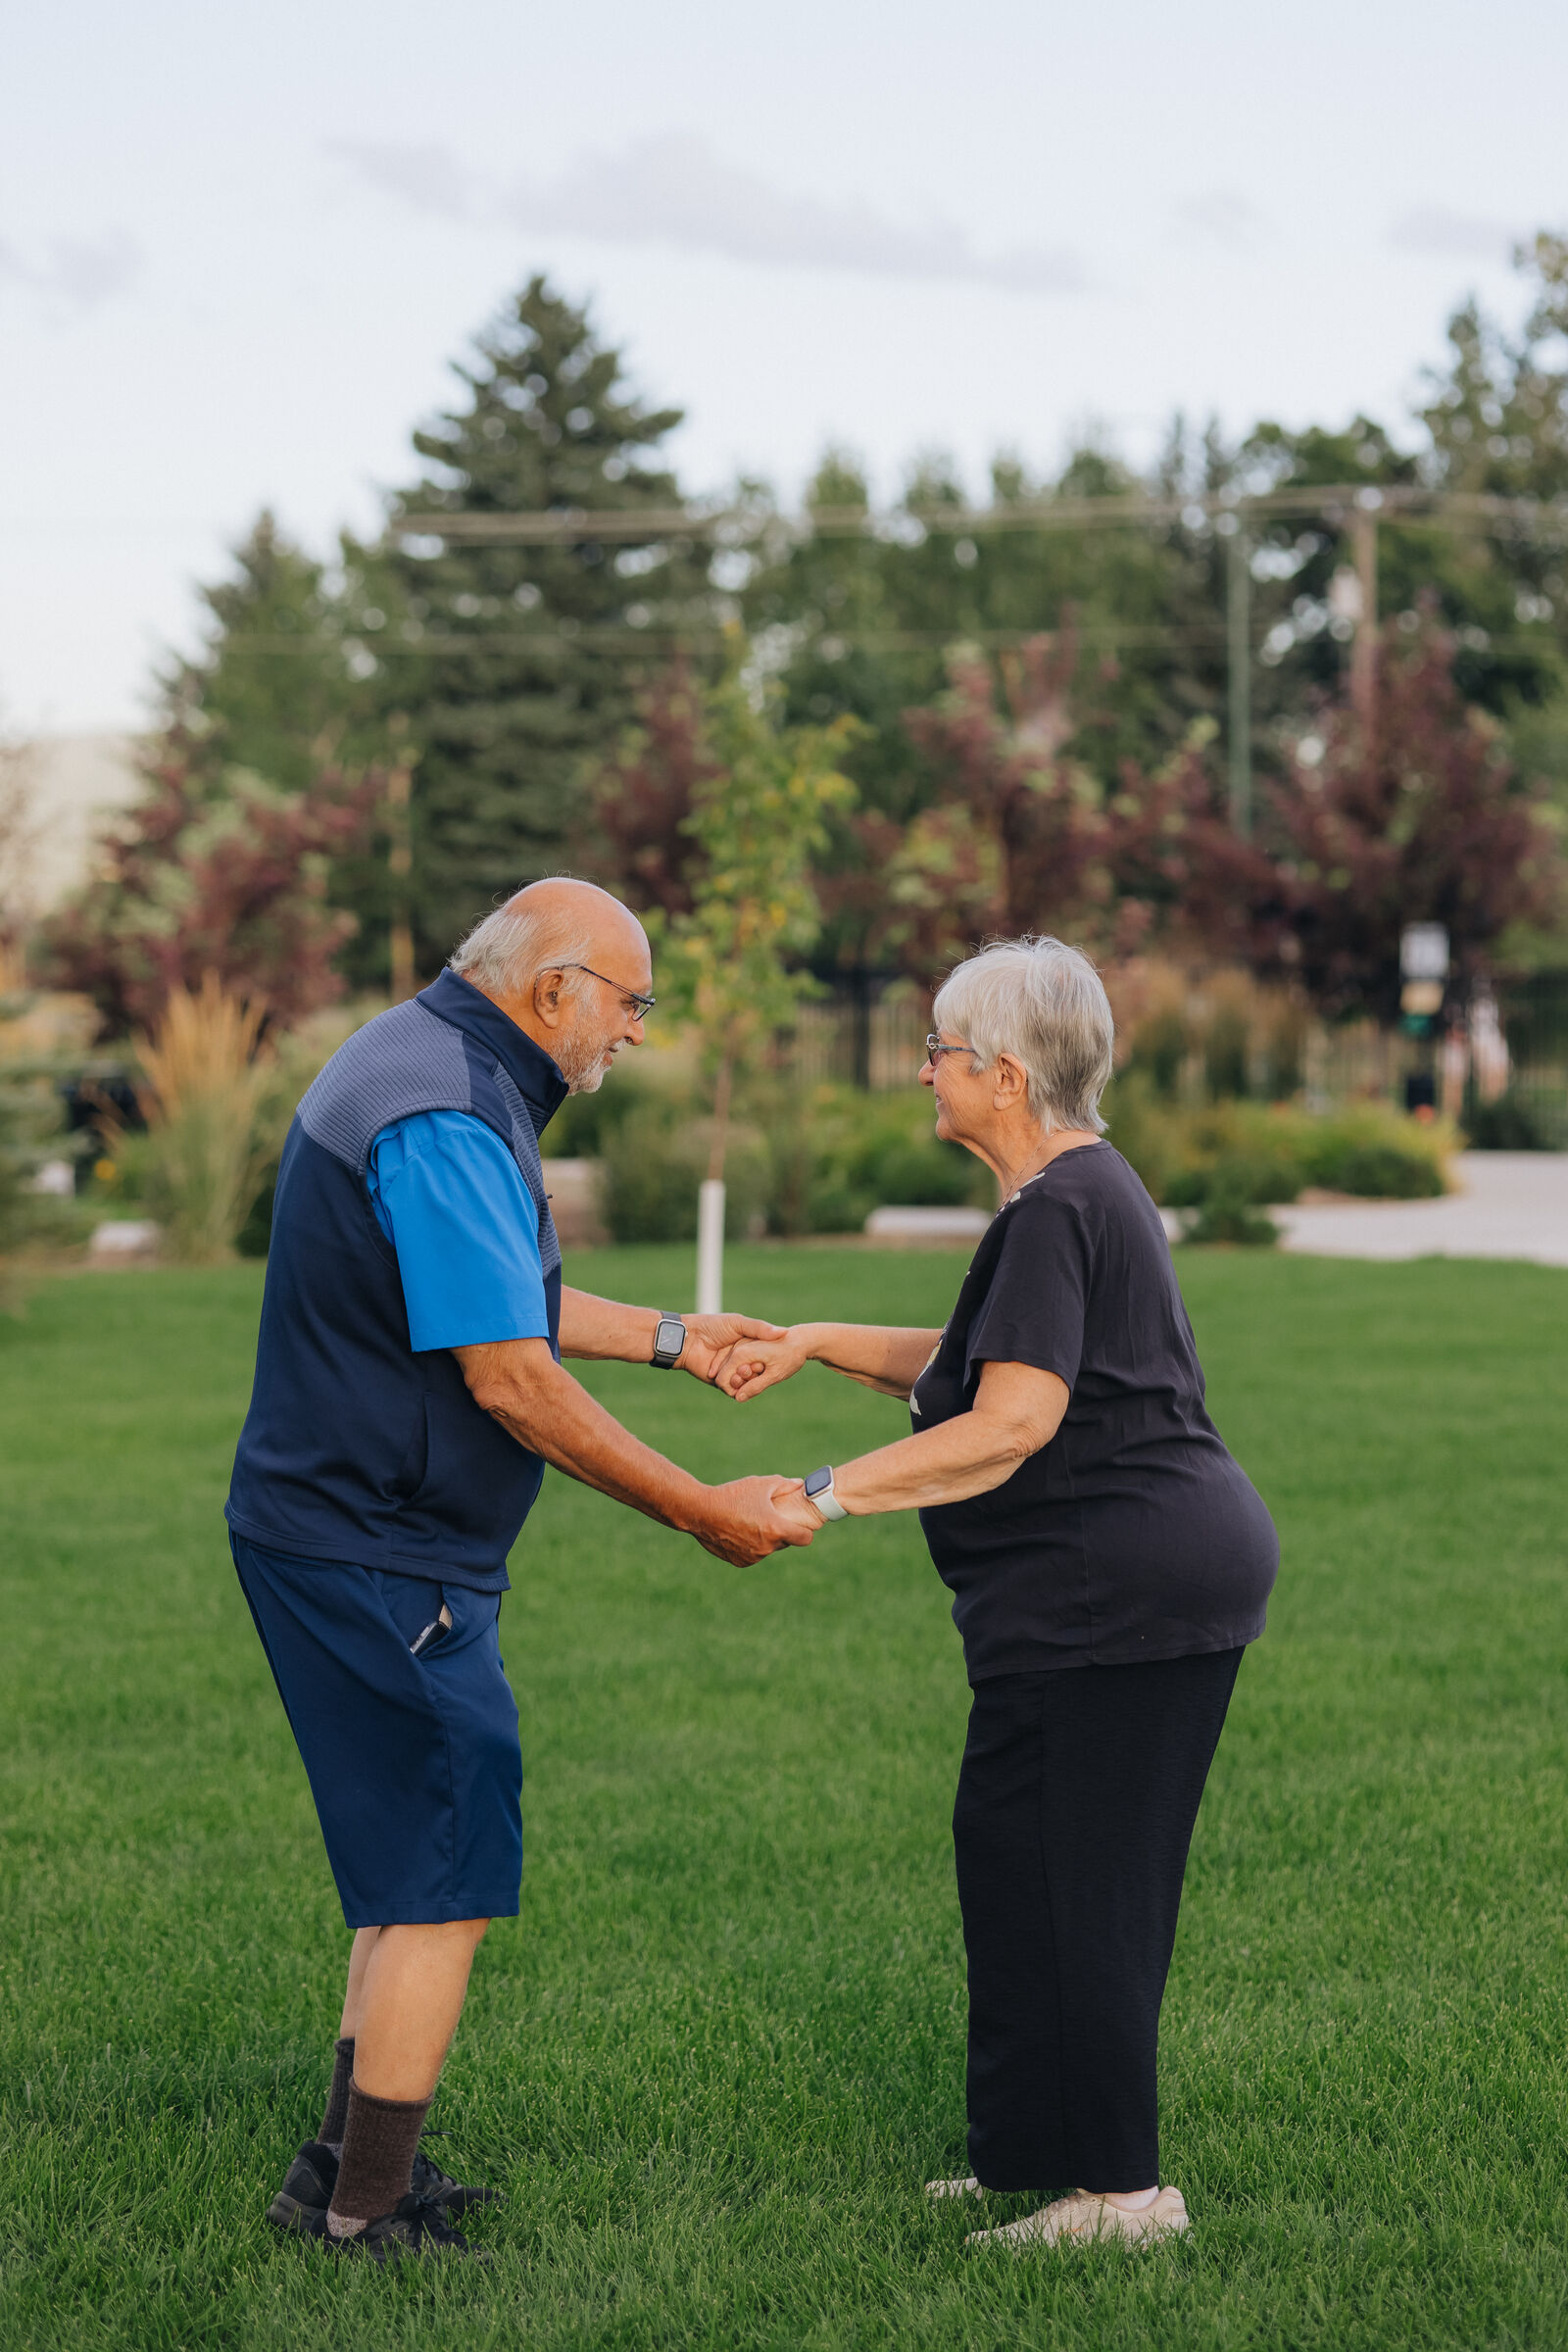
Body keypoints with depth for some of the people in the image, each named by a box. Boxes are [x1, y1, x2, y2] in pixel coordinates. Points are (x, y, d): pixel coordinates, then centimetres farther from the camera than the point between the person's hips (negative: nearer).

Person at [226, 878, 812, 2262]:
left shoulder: (430, 1067, 13)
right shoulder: (443, 1119, -21)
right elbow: (510, 1381, -23)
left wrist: (670, 1340, 27)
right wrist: (705, 1513, -16)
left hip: (345, 1537, 11)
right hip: (378, 1559, -11)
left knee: (421, 1863, 19)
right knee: (450, 1880, -5)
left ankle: (352, 2168, 27)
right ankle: (365, 2215, 2)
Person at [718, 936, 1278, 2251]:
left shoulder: (1056, 1211, -17)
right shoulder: (1082, 1189, 17)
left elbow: (1010, 1423, -23)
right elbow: (979, 1365, 26)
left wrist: (823, 1498, -21)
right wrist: (818, 1343, 18)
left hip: (1117, 1589, -11)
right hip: (1170, 1572, 11)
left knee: (1062, 1878, -4)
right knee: (1019, 1855, 16)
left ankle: (1113, 2189, 2)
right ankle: (1045, 2154, 24)